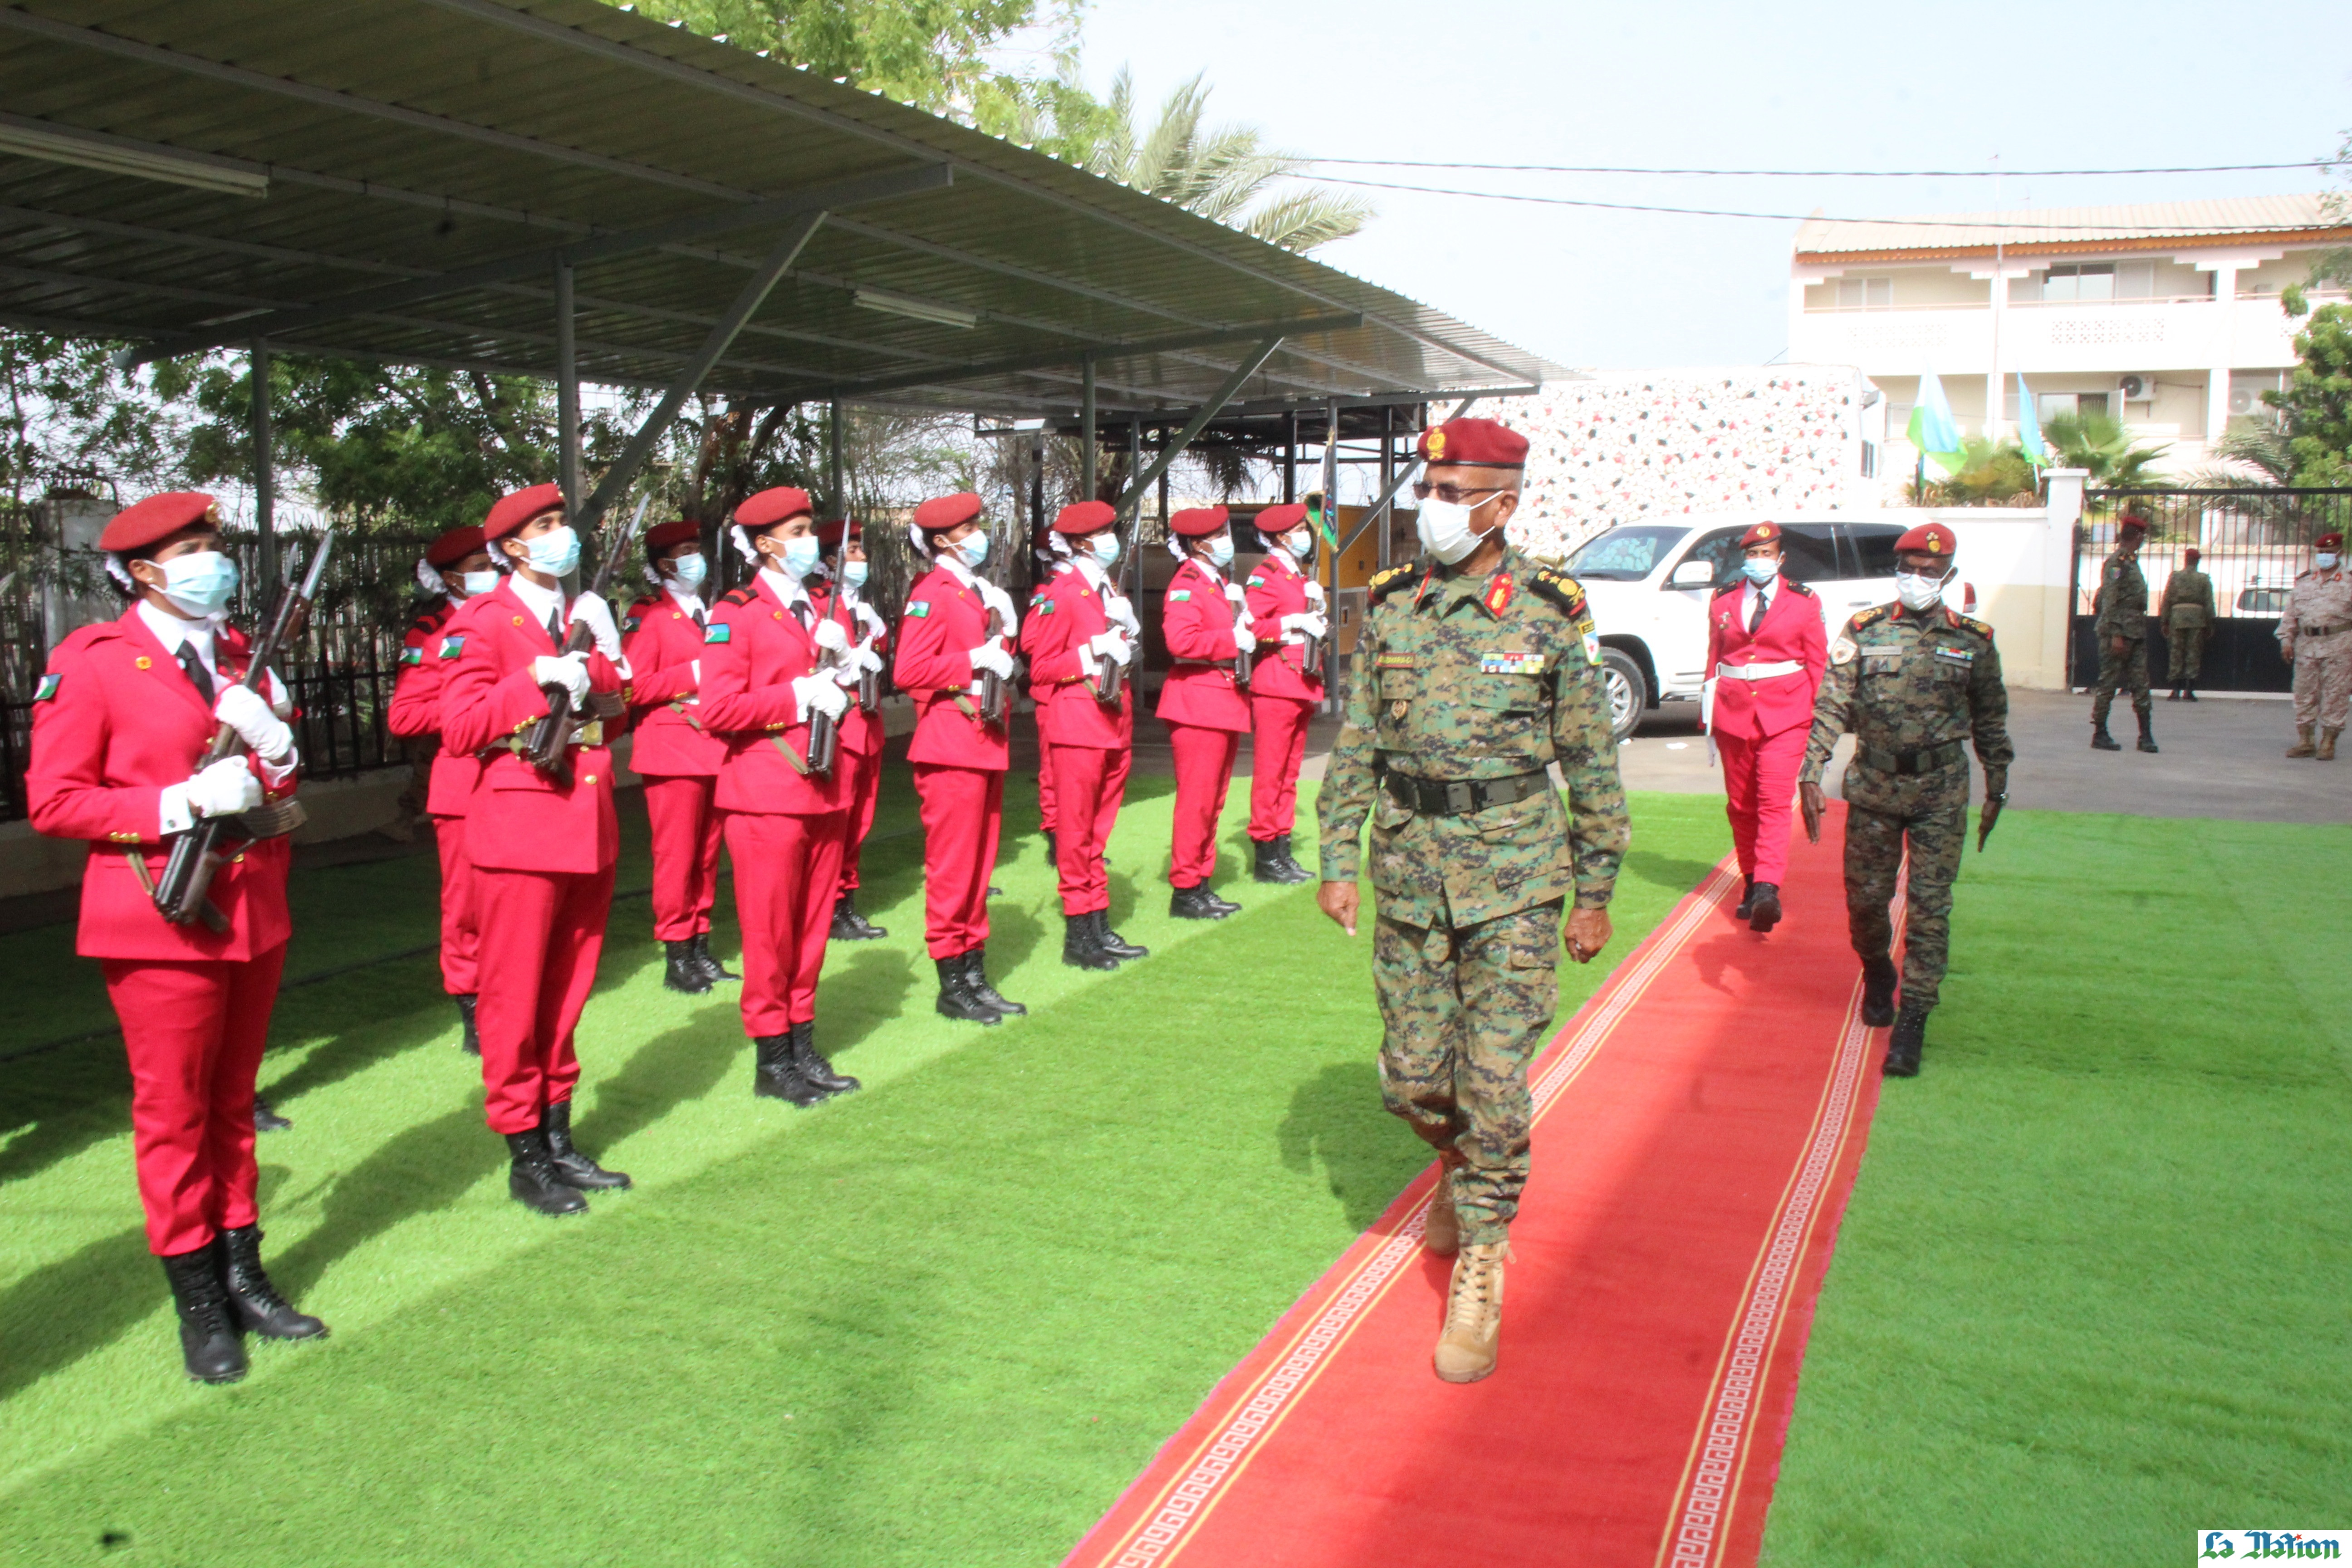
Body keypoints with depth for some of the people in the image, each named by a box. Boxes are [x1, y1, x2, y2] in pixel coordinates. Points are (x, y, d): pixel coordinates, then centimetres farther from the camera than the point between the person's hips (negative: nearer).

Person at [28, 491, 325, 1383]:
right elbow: (53, 802, -9)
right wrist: (180, 804, -20)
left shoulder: (238, 657, 12)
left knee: (233, 1102, 14)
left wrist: (271, 739, -6)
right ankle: (198, 1304, 15)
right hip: (162, 919, -6)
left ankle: (242, 1276, 25)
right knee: (173, 1111, 4)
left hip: (253, 910, 6)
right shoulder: (91, 664, -8)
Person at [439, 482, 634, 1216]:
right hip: (520, 830, -6)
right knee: (515, 998, 1)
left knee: (568, 989, 13)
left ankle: (560, 1138, 24)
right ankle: (525, 1157, 10)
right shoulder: (482, 622, -5)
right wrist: (535, 682, -20)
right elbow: (459, 728, -13)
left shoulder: (586, 614, 14)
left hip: (589, 826, 6)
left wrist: (597, 666, -6)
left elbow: (617, 715, 12)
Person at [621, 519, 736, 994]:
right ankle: (676, 956, 5)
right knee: (676, 856, -3)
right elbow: (635, 687, -12)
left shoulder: (712, 613, 18)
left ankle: (700, 946, 18)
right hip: (672, 750, -6)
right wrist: (692, 675, -17)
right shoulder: (646, 616, -4)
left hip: (715, 750, 7)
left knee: (707, 854, 10)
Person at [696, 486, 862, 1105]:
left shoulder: (816, 610, 16)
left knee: (812, 926, 11)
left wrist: (839, 670, 3)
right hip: (766, 794, -7)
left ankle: (804, 1047, 21)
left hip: (821, 788, 7)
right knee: (770, 931, 0)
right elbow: (719, 710, -16)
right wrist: (797, 696, -17)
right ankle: (772, 1060, 10)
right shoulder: (736, 615, -7)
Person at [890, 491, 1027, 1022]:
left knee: (979, 864, 13)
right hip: (951, 747, -9)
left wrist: (1002, 653, 6)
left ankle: (975, 974, 21)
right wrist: (975, 662, -19)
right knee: (951, 867, -2)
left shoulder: (981, 593, 17)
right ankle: (952, 985, 6)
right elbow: (909, 671, -20)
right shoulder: (932, 594, -11)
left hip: (986, 744, 9)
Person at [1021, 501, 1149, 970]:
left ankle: (1100, 928, 19)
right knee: (1077, 832, -2)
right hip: (1077, 726, -8)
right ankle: (1078, 936, 4)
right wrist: (1093, 652, -20)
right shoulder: (1059, 594, -9)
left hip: (1114, 724, 8)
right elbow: (1041, 667, -11)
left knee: (1099, 830, 13)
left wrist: (1124, 642, 5)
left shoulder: (1109, 591, 17)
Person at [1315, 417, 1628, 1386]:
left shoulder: (1552, 614, -5)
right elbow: (1355, 745, 8)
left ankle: (1479, 1275, 11)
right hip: (1408, 869, 3)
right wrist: (1338, 860, 4)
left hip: (1513, 875, -3)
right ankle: (1464, 1172, 42)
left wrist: (1595, 893, 1)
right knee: (1411, 1076, 9)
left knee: (1495, 1077, -4)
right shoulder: (1390, 608, 3)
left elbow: (1591, 762, 0)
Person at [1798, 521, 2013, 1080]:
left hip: (1941, 789, -1)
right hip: (1874, 784, 1)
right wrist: (1811, 773, -11)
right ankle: (1877, 976, 39)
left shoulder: (1973, 640, 2)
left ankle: (1912, 1022, -1)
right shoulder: (1863, 631, 0)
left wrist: (1996, 790, 13)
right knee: (1865, 896, 9)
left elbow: (1990, 720, 11)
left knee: (1929, 905, -5)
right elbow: (1831, 706, -3)